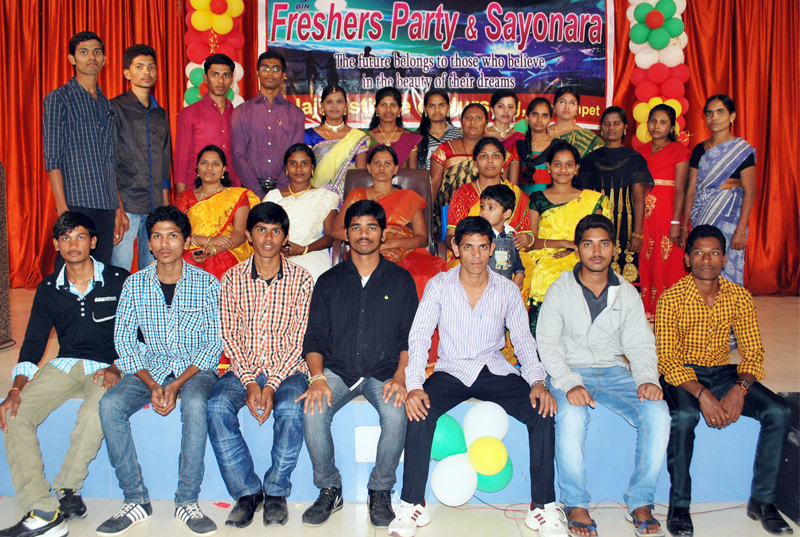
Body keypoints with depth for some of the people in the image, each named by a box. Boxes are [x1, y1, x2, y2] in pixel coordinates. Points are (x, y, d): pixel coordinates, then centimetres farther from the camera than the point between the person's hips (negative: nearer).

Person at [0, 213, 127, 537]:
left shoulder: (119, 281, 0)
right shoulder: (48, 290, 10)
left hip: (108, 367, -4)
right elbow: (32, 346, 9)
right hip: (65, 365, 4)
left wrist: (117, 368, -16)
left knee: (95, 413, -35)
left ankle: (65, 492, -12)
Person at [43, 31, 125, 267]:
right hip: (76, 202, -5)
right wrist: (63, 209, -13)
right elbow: (52, 160, -5)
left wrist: (119, 208, 14)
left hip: (107, 205, 5)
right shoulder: (59, 99, 2)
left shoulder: (107, 105, 18)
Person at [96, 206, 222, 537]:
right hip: (148, 367, 3)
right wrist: (151, 384, -13)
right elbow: (124, 339, 2)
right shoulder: (135, 284, 3)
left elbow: (214, 345, -6)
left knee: (195, 404, -35)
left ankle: (187, 502, -21)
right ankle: (136, 500, -14)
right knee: (110, 405, -24)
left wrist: (177, 385, -18)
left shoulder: (207, 285, -4)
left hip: (195, 368, -3)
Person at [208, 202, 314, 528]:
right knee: (217, 407, -26)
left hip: (287, 369, -2)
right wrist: (249, 382, -13)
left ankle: (276, 492, -10)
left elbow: (298, 340, -5)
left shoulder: (301, 279, -1)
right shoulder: (232, 279, 4)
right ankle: (247, 492, -11)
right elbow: (229, 336, 1)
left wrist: (272, 384, -17)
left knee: (290, 410, -32)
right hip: (244, 368, 2)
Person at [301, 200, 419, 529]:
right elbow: (314, 337, 6)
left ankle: (380, 491, -7)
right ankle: (330, 490, -4)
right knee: (313, 411, -27)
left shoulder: (401, 280, 8)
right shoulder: (329, 281, 10)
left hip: (385, 372, -1)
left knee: (396, 413, -30)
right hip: (337, 369, 1)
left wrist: (400, 377, -12)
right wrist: (317, 377, -12)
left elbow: (410, 336, 5)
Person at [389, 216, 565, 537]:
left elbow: (523, 340, 5)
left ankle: (544, 507, -9)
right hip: (451, 370, -1)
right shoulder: (439, 286, -2)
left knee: (542, 410, -23)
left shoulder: (508, 291, 2)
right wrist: (413, 384, -22)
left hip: (494, 371, 1)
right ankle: (412, 504, -14)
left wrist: (537, 382, -13)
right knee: (418, 410, -30)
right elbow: (419, 337, -7)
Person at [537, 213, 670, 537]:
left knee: (658, 413, -24)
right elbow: (548, 344, -5)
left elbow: (640, 345, 9)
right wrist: (569, 384, -23)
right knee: (571, 417, -35)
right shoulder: (560, 291, 2)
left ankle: (640, 503, -8)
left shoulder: (627, 294, 11)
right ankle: (576, 505, -16)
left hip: (614, 372, 3)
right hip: (570, 373, -3)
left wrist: (648, 379, -13)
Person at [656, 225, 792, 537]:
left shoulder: (740, 297, 1)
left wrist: (740, 388, -19)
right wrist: (702, 394, -28)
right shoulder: (671, 299, -10)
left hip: (723, 373, 4)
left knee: (779, 412, -18)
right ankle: (678, 505, -17)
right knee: (684, 416, -35)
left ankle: (762, 501, -2)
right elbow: (668, 359, -14)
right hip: (681, 375, -4)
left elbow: (753, 351, 1)